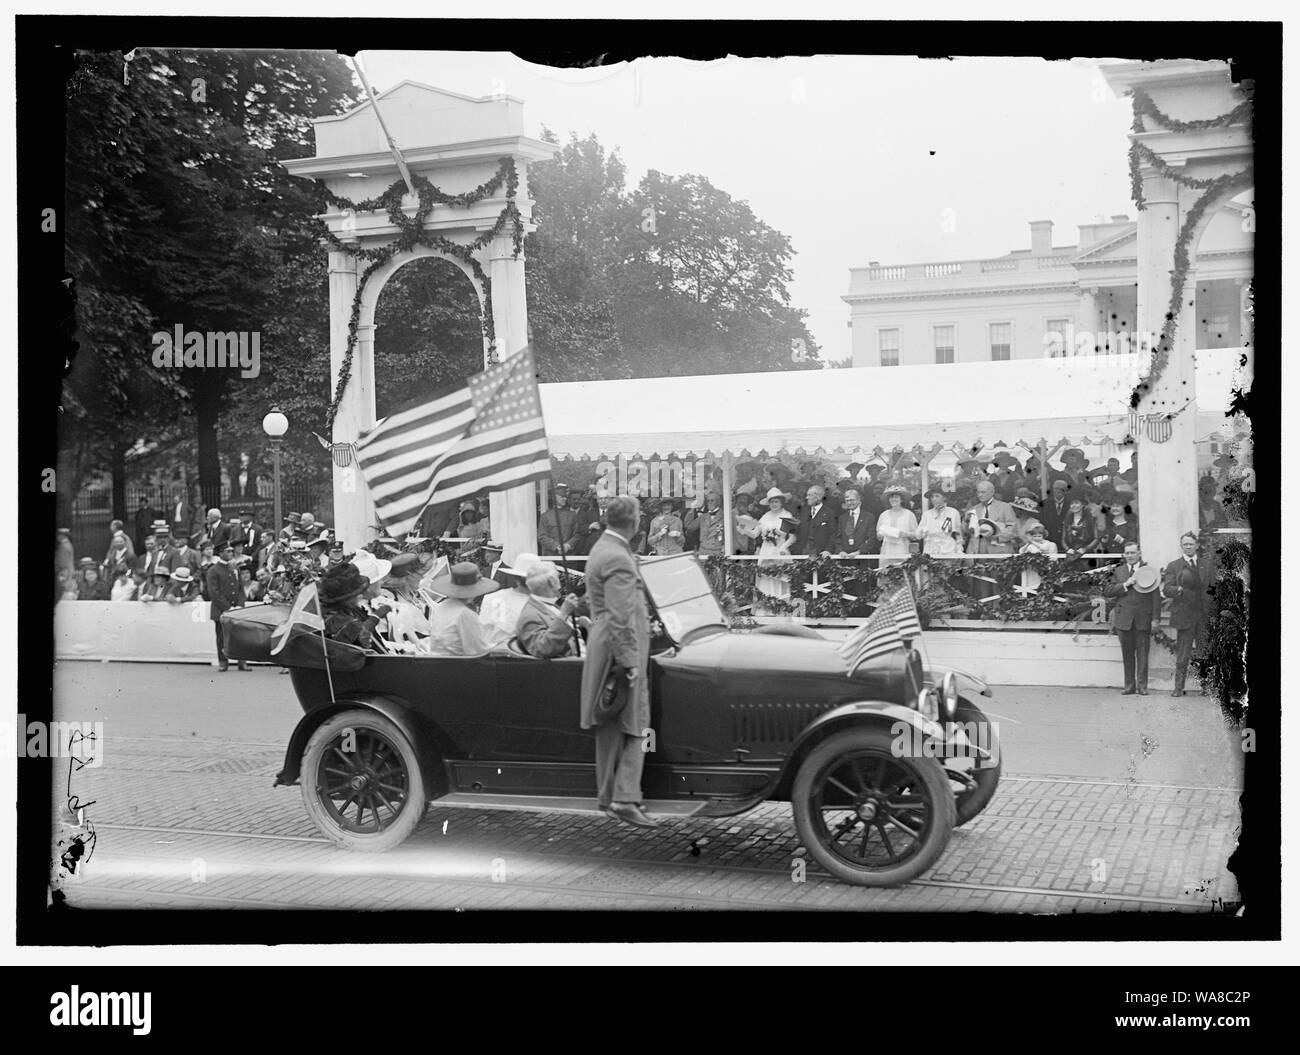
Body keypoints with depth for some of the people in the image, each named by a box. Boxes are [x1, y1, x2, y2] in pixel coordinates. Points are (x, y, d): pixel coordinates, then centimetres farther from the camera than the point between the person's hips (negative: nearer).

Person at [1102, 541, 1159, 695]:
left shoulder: (1148, 571, 4)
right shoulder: (1118, 571, 10)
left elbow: (1155, 596, 1)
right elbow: (1107, 591, 1)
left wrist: (1156, 618, -5)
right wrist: (1125, 585, -12)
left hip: (1143, 619, -2)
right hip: (1124, 619, 2)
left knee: (1142, 654, 0)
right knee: (1127, 655, 8)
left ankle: (1142, 686, 6)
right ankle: (1129, 686, 14)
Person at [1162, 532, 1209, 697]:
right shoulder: (1173, 566, 5)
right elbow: (1166, 589, -4)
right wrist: (1178, 590, -24)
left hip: (1204, 616, 2)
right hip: (1184, 615, -2)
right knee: (1183, 655, -1)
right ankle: (1178, 687, 6)